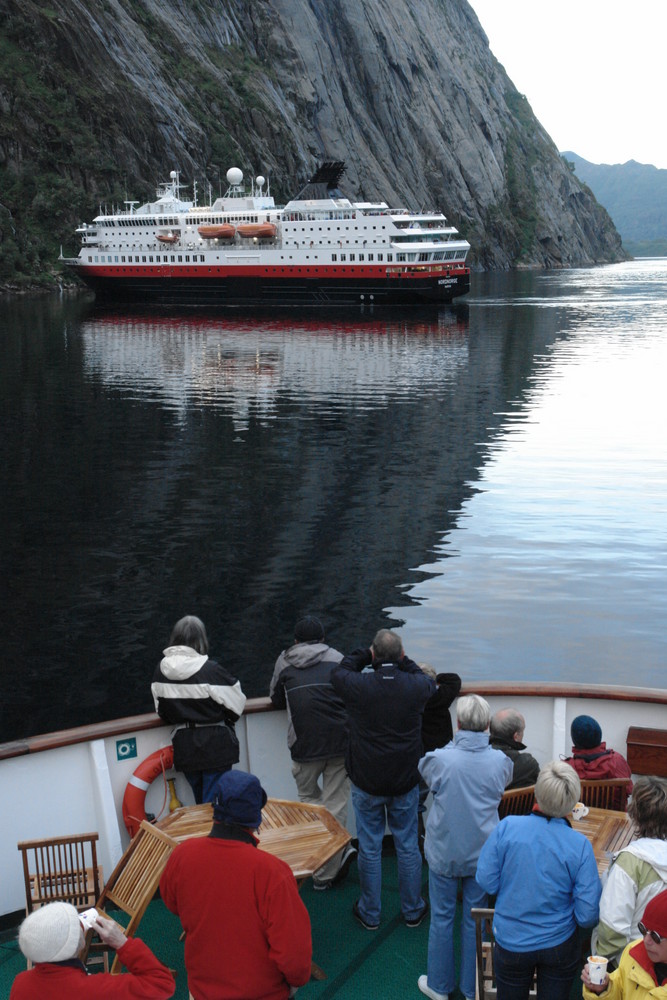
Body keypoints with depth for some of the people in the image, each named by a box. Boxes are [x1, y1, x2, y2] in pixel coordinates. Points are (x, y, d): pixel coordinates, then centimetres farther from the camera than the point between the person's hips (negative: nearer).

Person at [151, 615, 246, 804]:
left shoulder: (161, 672, -4)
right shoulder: (210, 670, -19)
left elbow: (161, 711, 7)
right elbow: (236, 703, -9)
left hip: (183, 745, 5)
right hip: (214, 745, -5)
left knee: (200, 801, 20)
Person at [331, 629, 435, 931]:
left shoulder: (358, 686, -19)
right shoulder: (415, 687, -14)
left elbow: (338, 671, 4)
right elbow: (428, 682, 12)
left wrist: (365, 655, 7)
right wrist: (403, 661, 11)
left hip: (366, 783, -1)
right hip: (405, 782, 1)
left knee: (369, 848, 11)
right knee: (408, 846, 15)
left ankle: (370, 914, 24)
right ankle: (413, 910, 28)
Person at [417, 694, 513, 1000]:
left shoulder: (439, 759, -21)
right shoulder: (500, 761, -15)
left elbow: (425, 772, 3)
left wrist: (455, 744, 9)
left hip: (444, 851, -1)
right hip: (481, 853, 2)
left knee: (441, 917, 14)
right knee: (475, 919, 15)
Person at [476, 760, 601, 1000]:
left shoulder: (507, 827, -22)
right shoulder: (580, 845, -21)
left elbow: (486, 882, -12)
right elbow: (588, 915, -18)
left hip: (511, 942, 1)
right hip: (559, 945, -1)